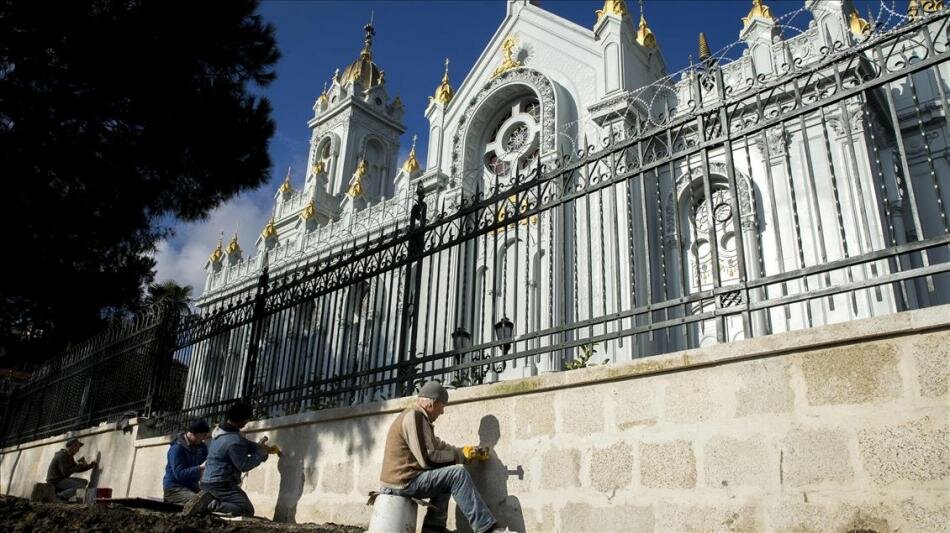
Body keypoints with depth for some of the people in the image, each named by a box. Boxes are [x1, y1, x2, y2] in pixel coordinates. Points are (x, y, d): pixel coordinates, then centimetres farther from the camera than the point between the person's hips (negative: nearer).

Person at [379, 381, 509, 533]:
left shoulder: (417, 416, 17)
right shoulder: (413, 416, -16)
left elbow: (439, 446, 17)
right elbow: (428, 458, -21)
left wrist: (468, 452, 10)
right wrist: (460, 455, -9)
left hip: (403, 478, 10)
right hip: (403, 482, -10)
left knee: (446, 477, 19)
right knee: (457, 474, -16)